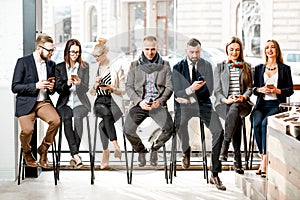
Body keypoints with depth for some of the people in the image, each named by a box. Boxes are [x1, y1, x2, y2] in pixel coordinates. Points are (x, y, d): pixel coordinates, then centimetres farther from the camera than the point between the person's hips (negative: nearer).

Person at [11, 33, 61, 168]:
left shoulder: (51, 64, 13)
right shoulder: (23, 62, -3)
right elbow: (14, 87, -7)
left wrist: (51, 88, -1)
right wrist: (35, 86, -17)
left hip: (44, 102, 4)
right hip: (26, 103, -4)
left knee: (56, 120, -25)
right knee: (27, 130, -26)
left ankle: (43, 149, 0)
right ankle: (26, 152, 10)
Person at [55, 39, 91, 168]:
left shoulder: (84, 67, 9)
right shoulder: (59, 67, 9)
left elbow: (85, 89, 3)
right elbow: (58, 89, 3)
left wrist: (79, 83, -20)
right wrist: (68, 83, -18)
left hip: (80, 103, -1)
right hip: (65, 103, 1)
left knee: (77, 116, -34)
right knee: (66, 117, -33)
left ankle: (74, 155, -34)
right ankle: (75, 154, -37)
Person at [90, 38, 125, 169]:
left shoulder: (117, 68, 5)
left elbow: (123, 91, 4)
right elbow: (91, 92, 16)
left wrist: (111, 88, -14)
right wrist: (96, 85, -4)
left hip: (114, 104, -2)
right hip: (99, 103, 2)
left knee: (103, 125, -31)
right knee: (106, 112, -36)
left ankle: (105, 152, -16)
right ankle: (115, 144, -35)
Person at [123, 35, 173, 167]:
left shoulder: (165, 65, 12)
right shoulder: (134, 65, 13)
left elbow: (169, 87, 6)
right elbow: (129, 87, 7)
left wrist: (159, 101, -12)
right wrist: (139, 101, -11)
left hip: (158, 104, 0)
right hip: (139, 103, 0)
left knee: (169, 128, -27)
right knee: (128, 129, -25)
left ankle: (154, 148, 7)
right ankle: (141, 150, 8)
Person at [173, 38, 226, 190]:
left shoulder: (206, 66, 6)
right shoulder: (178, 67, 3)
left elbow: (209, 91, -1)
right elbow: (177, 93, -4)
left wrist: (188, 98, -11)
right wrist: (190, 89, -26)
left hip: (203, 104, 1)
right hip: (184, 105, -1)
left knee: (219, 130, -23)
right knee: (180, 125, -34)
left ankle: (215, 174, -15)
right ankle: (186, 151, 2)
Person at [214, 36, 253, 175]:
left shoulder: (246, 67, 21)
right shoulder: (220, 67, 17)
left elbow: (249, 88, 15)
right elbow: (217, 90, 10)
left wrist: (243, 97, -9)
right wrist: (225, 99, -11)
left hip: (242, 103, 0)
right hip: (224, 104, 0)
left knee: (235, 108, -40)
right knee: (237, 119, -36)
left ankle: (224, 147, -40)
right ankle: (237, 160, -35)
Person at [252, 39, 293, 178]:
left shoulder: (285, 69, 11)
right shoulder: (259, 68, 19)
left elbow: (290, 90, 7)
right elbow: (254, 89, 15)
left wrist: (277, 90, -12)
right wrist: (261, 89, -7)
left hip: (277, 105, -3)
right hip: (261, 105, 3)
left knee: (265, 123, -31)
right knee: (256, 124, -29)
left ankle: (264, 161, -30)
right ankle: (263, 157, -20)